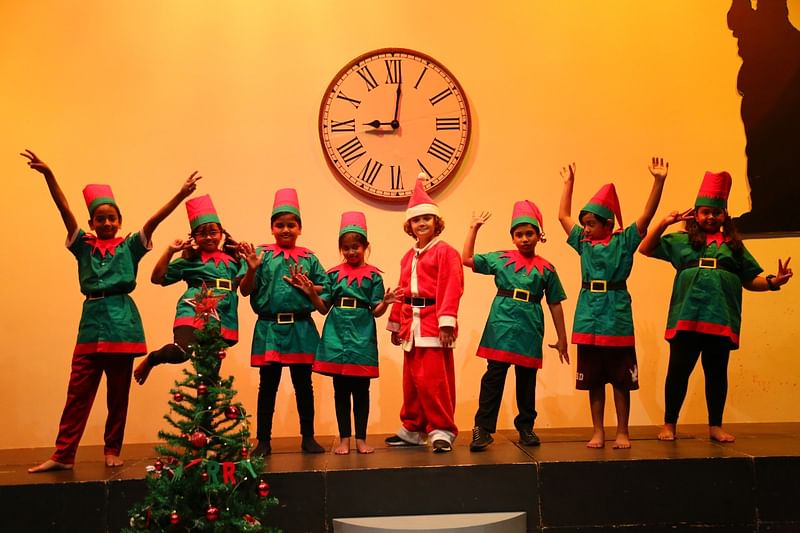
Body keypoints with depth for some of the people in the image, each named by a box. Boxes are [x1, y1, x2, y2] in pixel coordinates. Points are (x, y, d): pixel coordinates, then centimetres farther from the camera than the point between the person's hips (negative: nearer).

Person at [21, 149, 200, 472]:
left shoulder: (129, 247, 6)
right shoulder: (83, 246, 9)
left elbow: (155, 219, -5)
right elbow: (65, 211, -2)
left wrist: (181, 195, -16)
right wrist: (48, 175, -12)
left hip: (122, 319, -1)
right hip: (92, 319, 1)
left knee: (118, 393, 7)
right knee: (78, 393, 2)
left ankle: (112, 451, 17)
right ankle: (63, 455, 7)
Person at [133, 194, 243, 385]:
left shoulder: (232, 258, 13)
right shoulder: (190, 260, 7)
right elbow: (157, 278, 5)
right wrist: (170, 251, -2)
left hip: (222, 318, 3)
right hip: (193, 312, -3)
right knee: (181, 352, -28)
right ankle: (151, 359, 5)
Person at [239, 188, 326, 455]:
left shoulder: (309, 258, 7)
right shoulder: (261, 254, 3)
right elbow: (245, 290, -1)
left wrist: (305, 285, -9)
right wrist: (251, 269, -19)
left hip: (301, 329, 1)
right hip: (269, 328, -1)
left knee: (303, 384, 9)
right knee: (268, 385, 5)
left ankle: (308, 437, 21)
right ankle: (263, 440, 15)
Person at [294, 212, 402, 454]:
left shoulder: (373, 275, 3)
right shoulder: (333, 274, 7)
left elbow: (376, 311, 0)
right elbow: (324, 308, 7)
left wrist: (385, 302, -20)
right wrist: (312, 293, -10)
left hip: (362, 334, -1)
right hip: (337, 334, 1)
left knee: (361, 388, 5)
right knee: (341, 388, 6)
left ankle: (361, 438, 14)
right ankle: (344, 438, 15)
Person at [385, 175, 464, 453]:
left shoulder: (445, 251, -4)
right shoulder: (408, 257, 17)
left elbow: (451, 288, -13)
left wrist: (447, 322, -20)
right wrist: (396, 324, 18)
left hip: (433, 323, -7)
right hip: (411, 324, 7)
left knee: (433, 379, -8)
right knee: (412, 379, 13)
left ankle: (441, 430, 4)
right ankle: (413, 429, 25)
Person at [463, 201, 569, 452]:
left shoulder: (546, 268, 5)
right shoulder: (500, 259, 6)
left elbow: (555, 304, 8)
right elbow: (467, 259, 6)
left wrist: (562, 339, 10)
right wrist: (474, 229, 4)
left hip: (529, 329, 1)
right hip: (501, 326, -1)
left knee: (527, 379, 11)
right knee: (494, 376, -3)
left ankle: (526, 427, 25)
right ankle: (483, 429, 1)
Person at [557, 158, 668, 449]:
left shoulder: (623, 241, 1)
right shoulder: (584, 243, 11)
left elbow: (647, 215, -8)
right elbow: (563, 216, 18)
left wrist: (658, 181, -17)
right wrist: (569, 182, 21)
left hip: (616, 316, -4)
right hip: (588, 317, 4)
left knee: (620, 379, 4)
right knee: (593, 380, 9)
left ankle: (622, 432, 14)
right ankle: (598, 432, 17)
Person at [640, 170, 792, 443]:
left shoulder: (734, 245, 15)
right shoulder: (681, 240, 10)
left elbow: (750, 280, 13)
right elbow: (646, 249, 6)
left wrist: (774, 281, -5)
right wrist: (664, 223, -3)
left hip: (722, 318, 2)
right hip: (686, 317, -1)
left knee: (717, 372, 9)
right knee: (679, 370, 2)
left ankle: (715, 426, 21)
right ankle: (669, 425, 12)